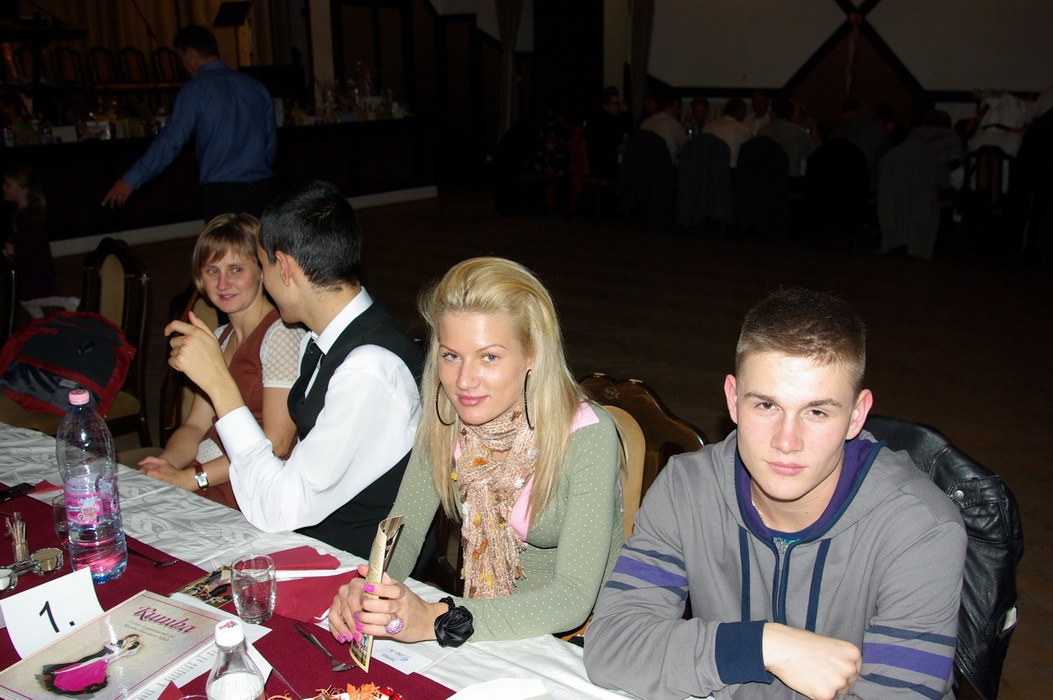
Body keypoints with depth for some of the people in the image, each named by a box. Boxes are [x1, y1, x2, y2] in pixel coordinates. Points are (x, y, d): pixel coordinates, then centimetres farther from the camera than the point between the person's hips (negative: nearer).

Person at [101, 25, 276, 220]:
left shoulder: (196, 90, -5)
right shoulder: (255, 85, 11)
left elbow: (171, 140, -11)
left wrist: (131, 180, -5)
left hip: (222, 192, -5)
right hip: (263, 188, 5)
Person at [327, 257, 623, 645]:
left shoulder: (587, 436, -22)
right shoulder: (443, 420, -7)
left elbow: (573, 598, -26)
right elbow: (405, 527, -1)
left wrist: (436, 620, -36)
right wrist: (368, 588, -22)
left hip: (579, 638, -4)